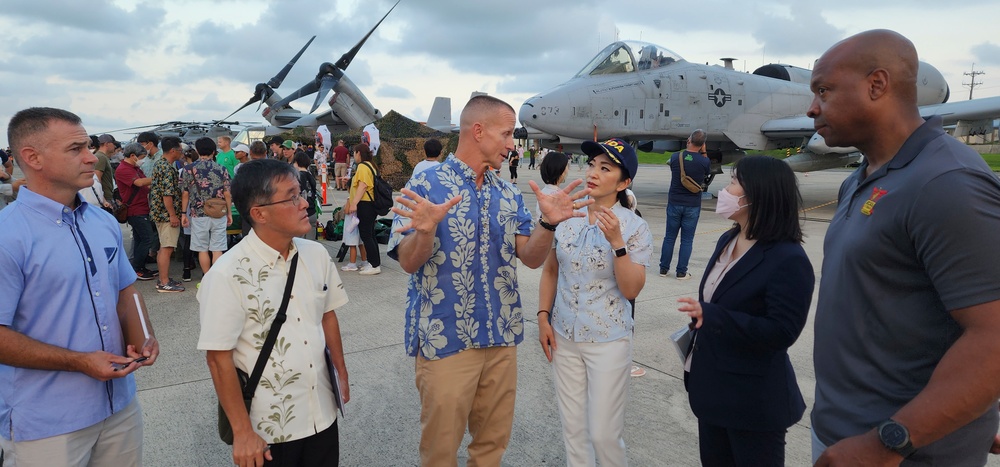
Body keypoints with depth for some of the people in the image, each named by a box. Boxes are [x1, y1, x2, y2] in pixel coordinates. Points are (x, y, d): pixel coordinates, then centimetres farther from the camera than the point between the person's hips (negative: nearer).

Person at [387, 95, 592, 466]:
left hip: (501, 337, 5)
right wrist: (426, 230, -34)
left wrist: (548, 224, -19)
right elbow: (408, 262, -13)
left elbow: (531, 258, 0)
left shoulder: (508, 194, 6)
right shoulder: (426, 185, -9)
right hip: (444, 338, -5)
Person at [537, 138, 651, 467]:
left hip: (608, 341, -3)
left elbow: (632, 290, -16)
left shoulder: (634, 227, -11)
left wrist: (616, 241, -25)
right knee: (573, 428, 16)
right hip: (564, 336, 4)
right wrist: (543, 317, 2)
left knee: (603, 433, 3)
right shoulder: (566, 216, -2)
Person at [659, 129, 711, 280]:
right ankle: (681, 272, 8)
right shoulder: (704, 162, -10)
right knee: (687, 240, 5)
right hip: (692, 205, -1)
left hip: (674, 203, 2)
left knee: (670, 237, 11)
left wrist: (687, 150, 18)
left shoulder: (675, 157, -7)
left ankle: (664, 269, 16)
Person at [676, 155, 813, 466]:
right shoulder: (727, 240, 5)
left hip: (754, 401, -8)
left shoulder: (789, 260, -22)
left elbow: (782, 333, -26)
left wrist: (710, 315, -33)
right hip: (712, 387, 8)